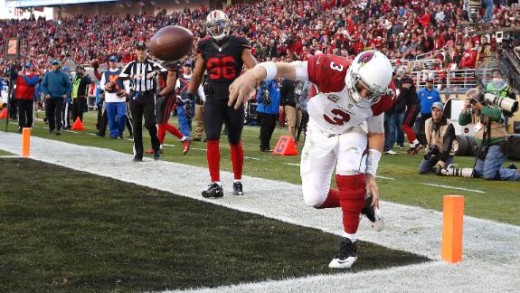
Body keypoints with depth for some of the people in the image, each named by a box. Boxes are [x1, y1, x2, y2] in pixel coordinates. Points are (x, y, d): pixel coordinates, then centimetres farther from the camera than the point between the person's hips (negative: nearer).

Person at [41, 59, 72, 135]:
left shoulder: (63, 75, 0)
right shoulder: (48, 74, 5)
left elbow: (69, 85, 4)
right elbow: (43, 85, 5)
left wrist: (66, 94, -3)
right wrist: (46, 93, -6)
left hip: (59, 97, -3)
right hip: (49, 97, 3)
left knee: (58, 114, -10)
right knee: (49, 113, 9)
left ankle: (58, 129, -11)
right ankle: (51, 128, 24)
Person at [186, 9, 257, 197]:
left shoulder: (238, 44, -3)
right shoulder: (205, 47, 4)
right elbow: (197, 74, 12)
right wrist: (190, 95, 6)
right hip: (213, 99, 1)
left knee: (235, 142, 9)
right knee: (212, 139, -12)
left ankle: (238, 182, 24)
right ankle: (215, 184, -9)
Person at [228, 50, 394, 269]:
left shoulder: (382, 96, -26)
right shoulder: (333, 70, -38)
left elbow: (376, 133, -7)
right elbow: (286, 69, -50)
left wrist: (370, 174, -13)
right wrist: (252, 75, -70)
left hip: (352, 133, 0)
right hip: (320, 133, 0)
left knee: (350, 175, -29)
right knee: (314, 198, -5)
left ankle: (349, 244, -14)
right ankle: (361, 202, 22)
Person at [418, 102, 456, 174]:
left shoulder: (448, 126, -16)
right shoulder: (427, 123, -3)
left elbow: (448, 145, -22)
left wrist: (442, 160, -31)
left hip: (445, 153, -3)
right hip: (431, 153, 3)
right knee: (421, 170, -16)